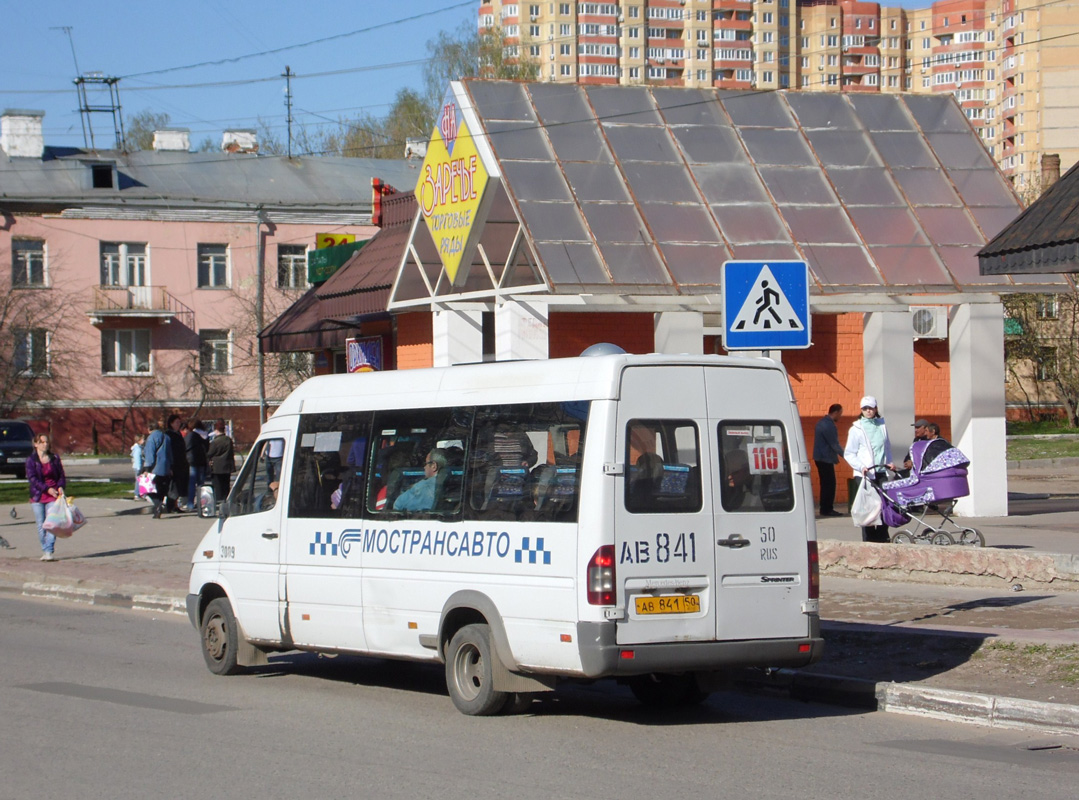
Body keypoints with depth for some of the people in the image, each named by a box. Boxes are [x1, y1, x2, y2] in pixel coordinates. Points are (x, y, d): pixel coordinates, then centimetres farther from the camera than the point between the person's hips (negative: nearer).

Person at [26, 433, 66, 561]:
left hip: (53, 495, 0)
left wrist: (60, 487, -9)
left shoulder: (55, 458, 7)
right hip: (37, 496, 0)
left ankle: (49, 552, -14)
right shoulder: (31, 460, 0)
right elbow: (32, 478, -9)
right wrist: (47, 489, -17)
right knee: (41, 526, 2)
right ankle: (45, 550, 13)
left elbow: (61, 475, 11)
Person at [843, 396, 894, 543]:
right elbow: (849, 454, 1)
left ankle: (882, 538, 12)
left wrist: (889, 462, 6)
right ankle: (868, 540, 0)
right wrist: (861, 467, -14)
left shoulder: (882, 426, 11)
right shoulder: (856, 429, 2)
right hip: (864, 475, -3)